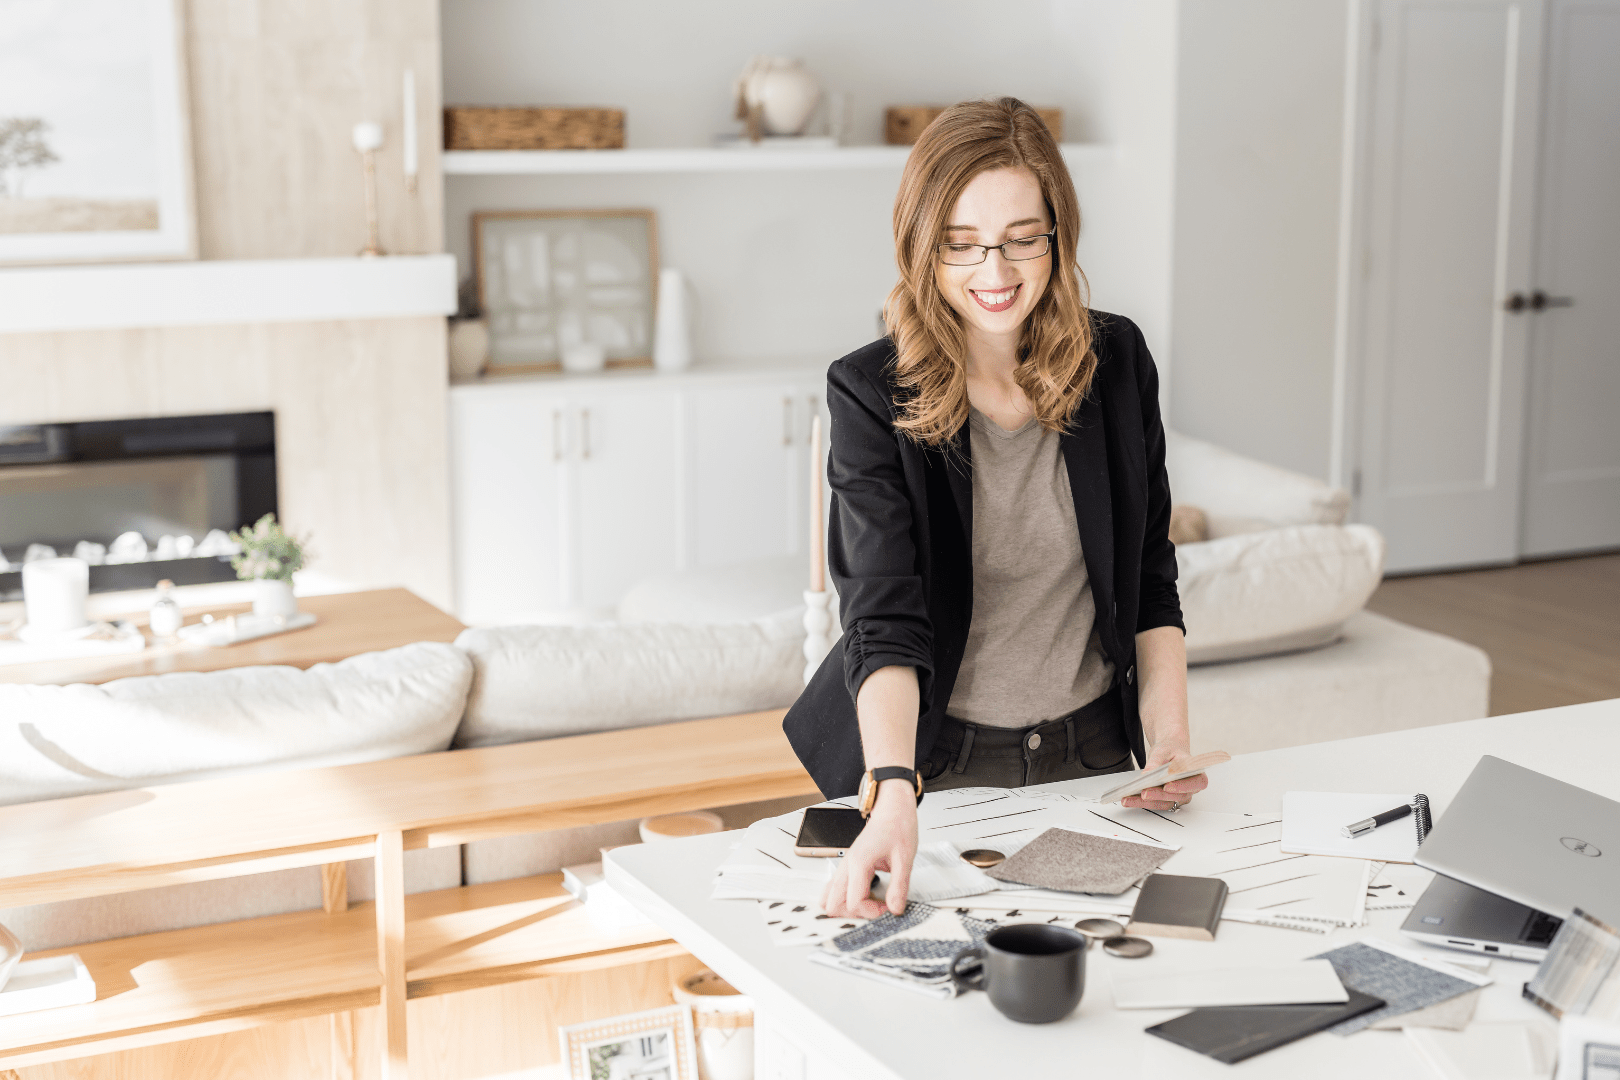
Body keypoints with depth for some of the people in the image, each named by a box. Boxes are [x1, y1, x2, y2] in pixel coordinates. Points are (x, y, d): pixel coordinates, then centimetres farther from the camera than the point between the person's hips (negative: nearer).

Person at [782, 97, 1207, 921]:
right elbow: (884, 618, -26)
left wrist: (1169, 734, -7)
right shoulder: (873, 394, -17)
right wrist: (893, 800, -40)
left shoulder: (1116, 360, -5)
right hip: (940, 763, -3)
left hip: (1093, 752, 3)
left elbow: (1150, 574, 4)